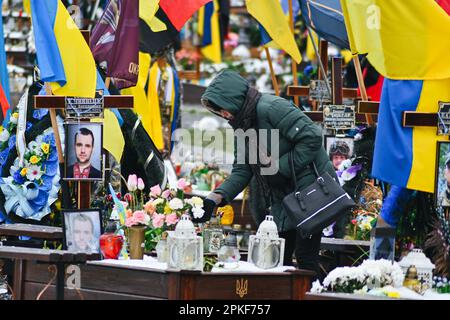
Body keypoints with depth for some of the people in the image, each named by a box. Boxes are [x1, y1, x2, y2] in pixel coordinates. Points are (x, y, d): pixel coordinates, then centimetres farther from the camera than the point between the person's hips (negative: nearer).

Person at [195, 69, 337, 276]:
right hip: (282, 197, 9)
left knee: (305, 258, -10)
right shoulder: (241, 125, 12)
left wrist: (280, 166, -18)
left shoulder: (271, 108, -18)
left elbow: (312, 137, -23)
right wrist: (214, 199, -5)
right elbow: (241, 171, 9)